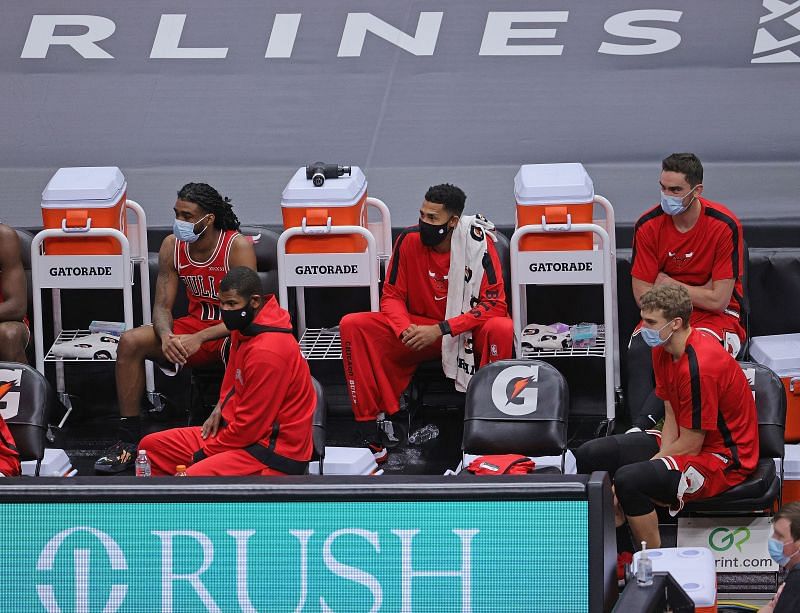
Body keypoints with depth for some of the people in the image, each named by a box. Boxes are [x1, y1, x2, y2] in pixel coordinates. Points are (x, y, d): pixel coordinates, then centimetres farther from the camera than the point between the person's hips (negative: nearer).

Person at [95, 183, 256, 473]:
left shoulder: (238, 247, -18)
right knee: (130, 342, -18)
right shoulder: (172, 246, -3)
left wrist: (198, 339, -34)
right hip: (194, 324, 5)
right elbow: (162, 306, -1)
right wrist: (166, 336, -26)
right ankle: (128, 439, -13)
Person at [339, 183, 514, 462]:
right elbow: (392, 295, 0)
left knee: (502, 329, -36)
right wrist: (406, 330, -23)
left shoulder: (477, 242, -17)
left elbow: (494, 304, -19)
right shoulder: (409, 240, -9)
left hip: (467, 332, -3)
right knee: (353, 326, -18)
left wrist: (441, 329, -28)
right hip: (419, 328, 3)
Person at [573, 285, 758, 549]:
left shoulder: (699, 366, -29)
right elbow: (672, 418, 5)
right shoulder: (663, 350, 0)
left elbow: (690, 446, -23)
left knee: (628, 480, -32)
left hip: (724, 458, -10)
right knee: (588, 455, 3)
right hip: (687, 441, 10)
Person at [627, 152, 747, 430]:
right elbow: (643, 295, -4)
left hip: (716, 317, -3)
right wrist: (698, 293, -10)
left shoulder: (724, 226, -16)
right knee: (639, 351, -30)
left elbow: (719, 299, -14)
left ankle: (640, 426, -38)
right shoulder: (649, 225, -7)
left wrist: (669, 285, -7)